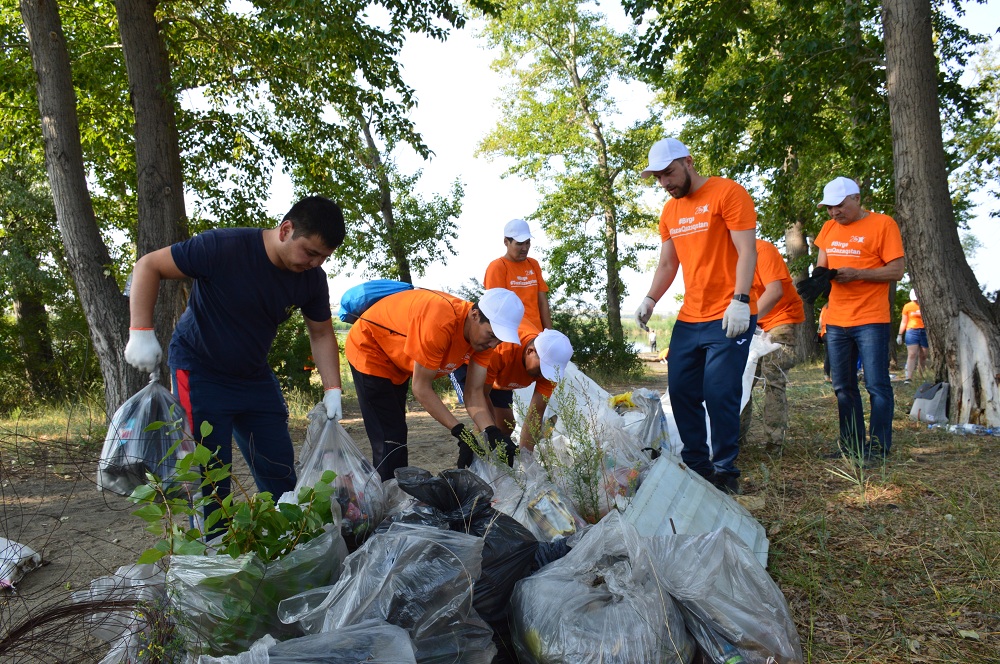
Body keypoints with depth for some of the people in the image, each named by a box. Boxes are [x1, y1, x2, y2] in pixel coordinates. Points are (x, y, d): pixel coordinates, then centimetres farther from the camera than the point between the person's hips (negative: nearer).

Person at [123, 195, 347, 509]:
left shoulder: (311, 278, -10)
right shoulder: (223, 248, -26)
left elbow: (322, 334, 3)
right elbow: (148, 265, -17)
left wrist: (332, 390, -8)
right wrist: (141, 333, -24)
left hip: (254, 376, 5)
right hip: (200, 371, -5)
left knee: (280, 473, 7)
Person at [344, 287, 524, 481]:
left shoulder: (484, 334, -17)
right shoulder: (441, 322, -40)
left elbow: (474, 392, -14)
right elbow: (421, 388, -31)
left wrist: (492, 433, -30)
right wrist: (460, 433, -31)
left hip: (397, 358, 8)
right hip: (370, 351, -8)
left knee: (396, 435, 18)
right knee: (390, 441, -12)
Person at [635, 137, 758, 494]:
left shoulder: (728, 193, -7)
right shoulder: (669, 211, 14)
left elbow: (747, 251, -13)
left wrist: (740, 300, -22)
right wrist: (650, 299, 3)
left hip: (728, 318, -7)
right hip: (688, 318, 7)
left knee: (719, 394, -7)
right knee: (681, 391, 7)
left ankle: (725, 471, 9)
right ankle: (696, 464, 21)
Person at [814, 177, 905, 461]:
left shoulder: (883, 224, -6)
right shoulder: (829, 228, 12)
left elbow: (896, 270, -9)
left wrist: (857, 274, -20)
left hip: (871, 320, -6)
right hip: (836, 320, 6)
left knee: (877, 386, -3)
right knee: (843, 387, 10)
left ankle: (879, 447, 4)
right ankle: (852, 446, 19)